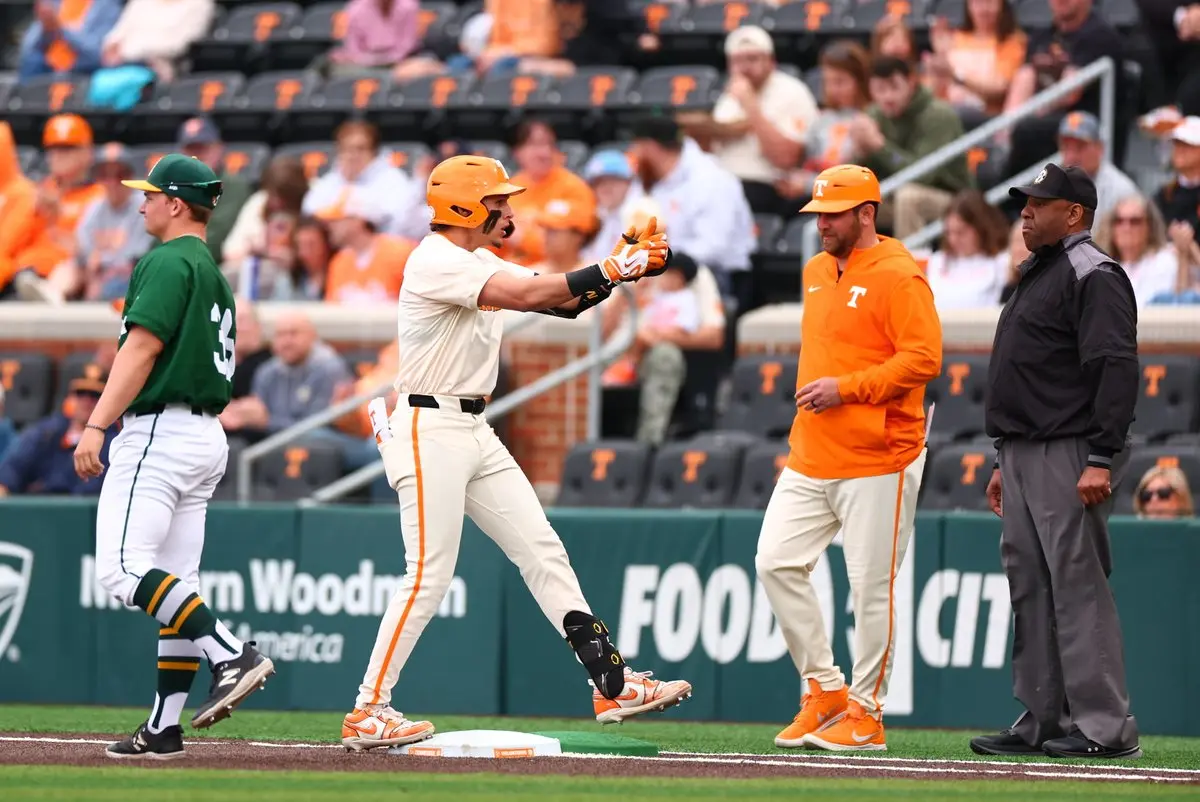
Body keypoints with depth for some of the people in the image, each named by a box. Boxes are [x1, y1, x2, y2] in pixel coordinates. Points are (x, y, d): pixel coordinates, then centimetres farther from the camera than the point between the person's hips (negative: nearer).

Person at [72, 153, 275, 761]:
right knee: (175, 583, 7)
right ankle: (164, 728, 5)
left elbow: (142, 348, -19)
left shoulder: (168, 263, -9)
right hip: (206, 435, 10)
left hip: (159, 431, -10)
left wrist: (97, 425, -23)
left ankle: (231, 654, -26)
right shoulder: (213, 273, 20)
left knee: (121, 567, -16)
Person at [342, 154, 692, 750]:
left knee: (542, 552, 7)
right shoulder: (436, 262, -16)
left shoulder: (483, 263, 14)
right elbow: (527, 294, -26)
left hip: (475, 432, 10)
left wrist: (620, 268, -6)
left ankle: (611, 683, 9)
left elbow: (564, 300, 10)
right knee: (429, 574, -10)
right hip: (429, 430, -10)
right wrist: (610, 271, -21)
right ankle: (367, 713, -4)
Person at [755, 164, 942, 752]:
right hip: (811, 456, 8)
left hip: (878, 460, -8)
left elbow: (923, 359, -18)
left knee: (871, 587, -4)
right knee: (776, 562, 0)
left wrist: (846, 389, -20)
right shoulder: (817, 272, 15)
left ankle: (865, 714, 5)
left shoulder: (897, 276, -11)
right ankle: (824, 689, 11)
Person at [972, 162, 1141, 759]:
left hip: (1070, 455, -10)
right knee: (1030, 589, 10)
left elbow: (1116, 368, -19)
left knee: (1077, 584, -12)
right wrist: (1005, 460, 23)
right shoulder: (1036, 277, 22)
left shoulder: (1093, 275, -10)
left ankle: (1105, 726, -11)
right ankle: (1042, 720, 14)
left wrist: (1101, 459, -25)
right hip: (1025, 457, 11)